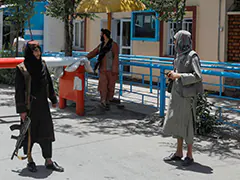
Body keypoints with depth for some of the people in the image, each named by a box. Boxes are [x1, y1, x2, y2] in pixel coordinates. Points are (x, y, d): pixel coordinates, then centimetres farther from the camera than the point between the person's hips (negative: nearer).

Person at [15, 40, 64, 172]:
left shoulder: (42, 65, 5)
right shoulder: (22, 69, -11)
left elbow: (49, 83, 14)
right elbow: (19, 90, -11)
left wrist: (53, 99, 17)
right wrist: (21, 109, -14)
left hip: (42, 104, 5)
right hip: (29, 106, -5)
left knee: (46, 131, 4)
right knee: (29, 133, 7)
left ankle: (48, 161, 12)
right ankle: (30, 160, 23)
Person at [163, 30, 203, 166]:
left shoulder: (192, 56, -13)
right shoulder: (180, 55, 12)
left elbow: (197, 76, -18)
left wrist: (178, 76, -17)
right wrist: (173, 74, 3)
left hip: (187, 94, -9)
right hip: (177, 93, 9)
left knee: (186, 123, -2)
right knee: (176, 122, 11)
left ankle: (189, 155, 10)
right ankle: (179, 153, 22)